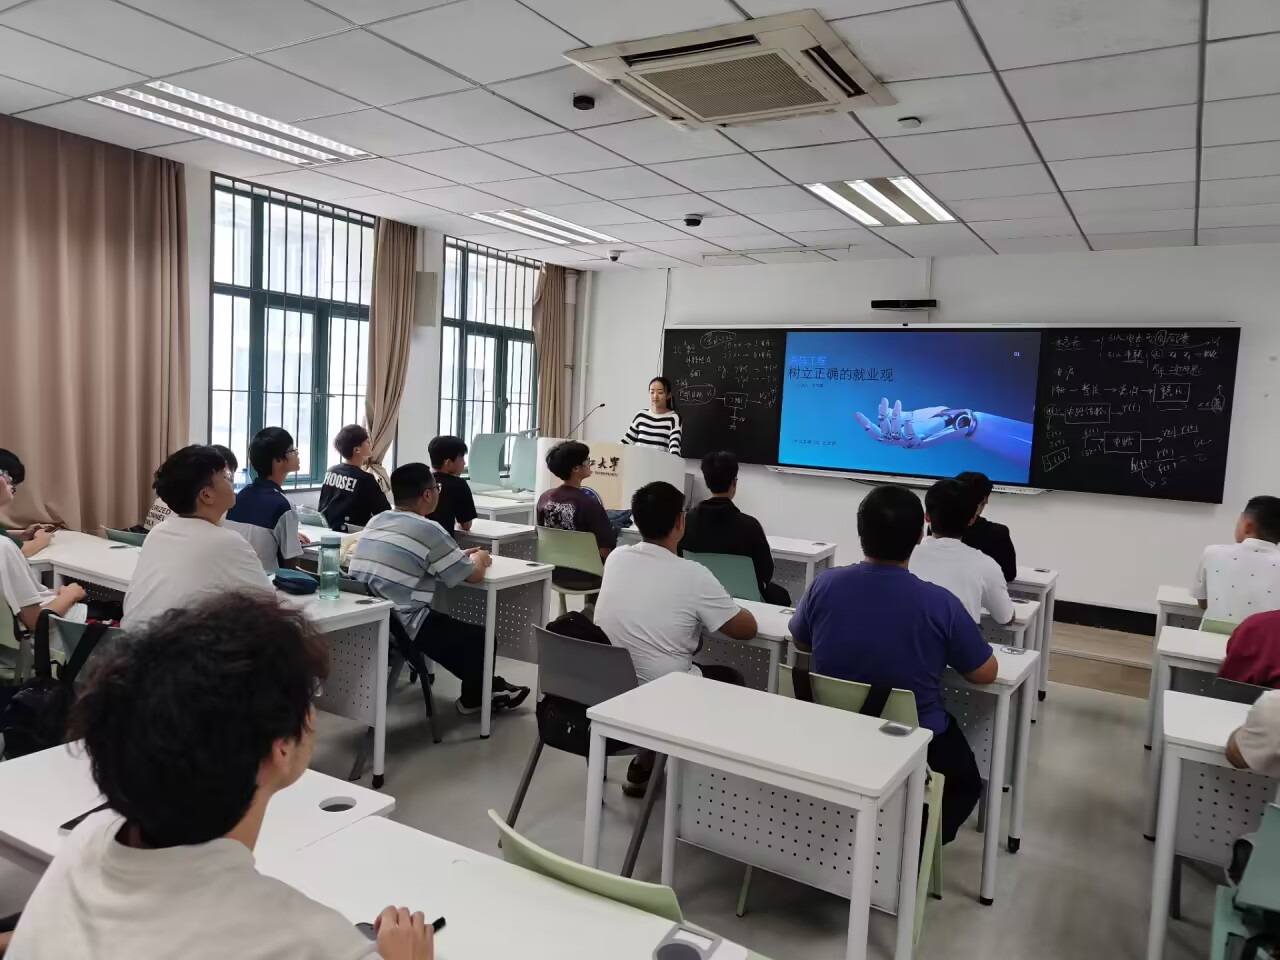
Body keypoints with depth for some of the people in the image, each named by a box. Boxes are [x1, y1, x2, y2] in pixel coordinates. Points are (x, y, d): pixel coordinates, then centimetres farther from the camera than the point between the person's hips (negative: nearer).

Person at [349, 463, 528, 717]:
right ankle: (474, 698, 35)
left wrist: (462, 555, 24)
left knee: (453, 629, 28)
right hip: (400, 626, -8)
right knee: (480, 638, 13)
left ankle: (484, 687, 37)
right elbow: (473, 575, -6)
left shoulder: (376, 522, 9)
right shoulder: (427, 530, -14)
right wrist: (479, 559, 18)